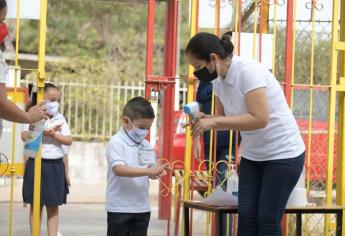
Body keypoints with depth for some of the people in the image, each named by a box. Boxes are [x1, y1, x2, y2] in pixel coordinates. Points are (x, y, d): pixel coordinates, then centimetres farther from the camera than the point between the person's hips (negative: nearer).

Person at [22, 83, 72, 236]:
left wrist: (52, 134, -14)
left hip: (56, 166, 3)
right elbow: (25, 136, -22)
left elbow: (68, 141, -1)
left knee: (53, 206, 6)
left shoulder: (60, 119, 8)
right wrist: (47, 131, -24)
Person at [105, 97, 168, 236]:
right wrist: (148, 171, -31)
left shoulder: (146, 146, 7)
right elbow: (119, 169, -26)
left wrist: (156, 173, -12)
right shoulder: (116, 143, -13)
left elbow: (150, 172, 13)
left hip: (142, 207, 6)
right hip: (119, 208, -6)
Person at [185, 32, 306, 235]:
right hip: (253, 155, 7)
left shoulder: (249, 71, -24)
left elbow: (259, 119, -32)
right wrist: (205, 120, -14)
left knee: (268, 219, -6)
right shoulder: (218, 80, -1)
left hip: (284, 154, -7)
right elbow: (224, 117, 8)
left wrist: (214, 122, -31)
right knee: (246, 216, 0)